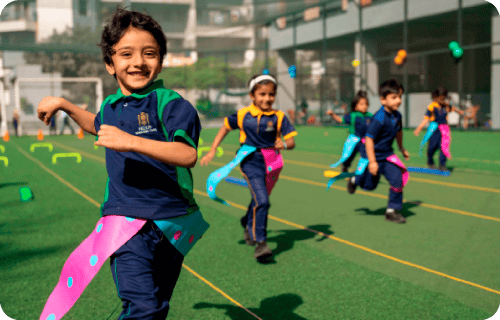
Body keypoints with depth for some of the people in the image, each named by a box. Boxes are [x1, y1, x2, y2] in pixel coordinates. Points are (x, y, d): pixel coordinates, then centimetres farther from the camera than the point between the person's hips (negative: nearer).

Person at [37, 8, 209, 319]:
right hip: (126, 222, 2)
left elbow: (188, 155, -29)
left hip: (172, 223, -2)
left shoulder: (171, 103, -11)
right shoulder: (111, 107, 10)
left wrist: (130, 141, -34)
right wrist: (63, 104, 31)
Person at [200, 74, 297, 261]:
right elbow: (225, 128, 13)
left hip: (271, 163, 3)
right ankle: (260, 243, -11)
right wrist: (212, 151, 12)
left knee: (260, 200, 20)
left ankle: (248, 224, 52)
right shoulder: (243, 115, -3)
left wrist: (284, 144, -28)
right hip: (251, 161, -3)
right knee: (262, 201, -18)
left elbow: (291, 142, -4)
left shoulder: (279, 117, -2)